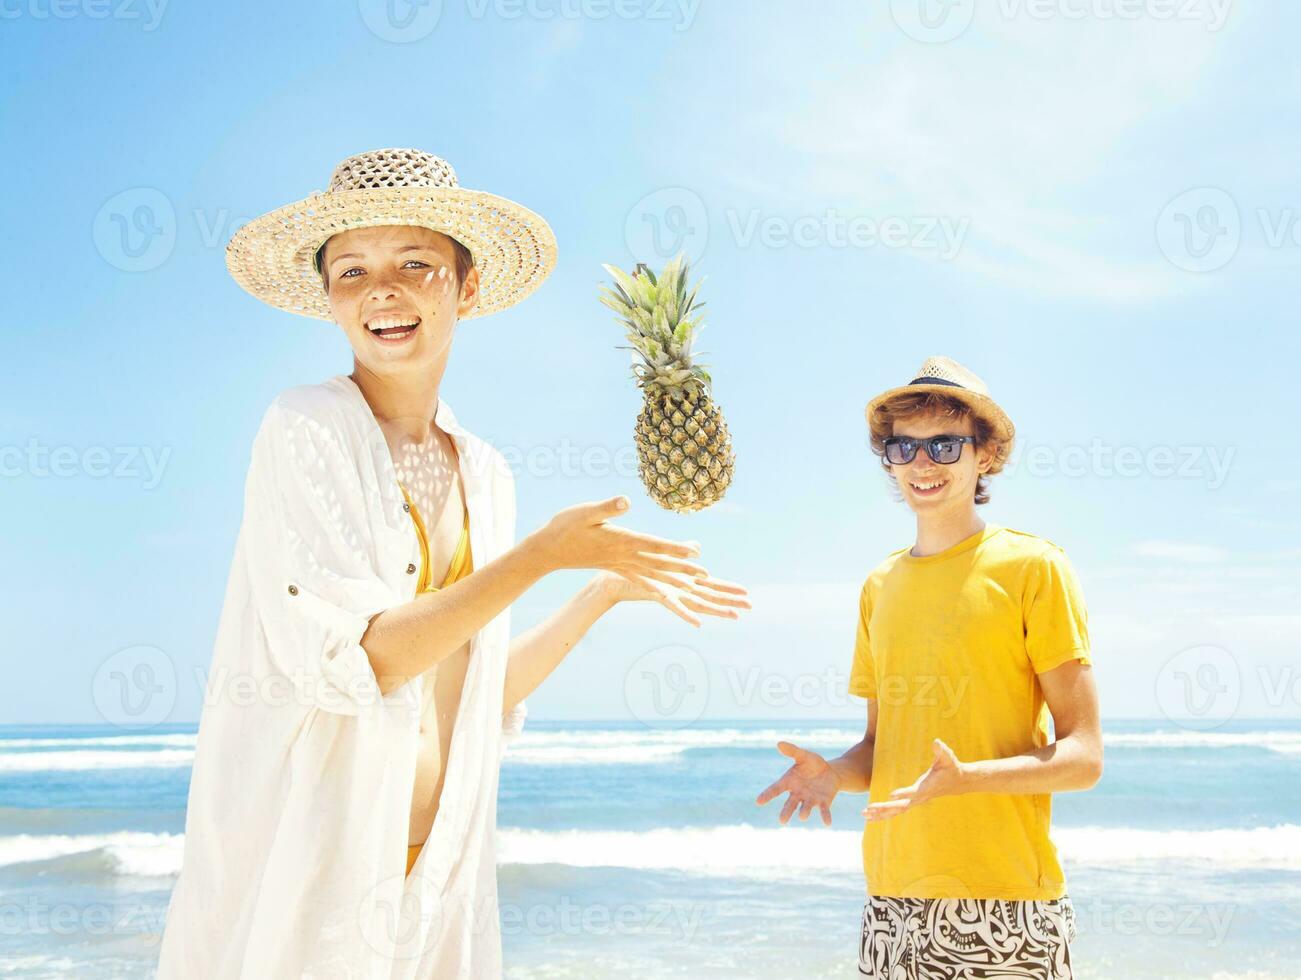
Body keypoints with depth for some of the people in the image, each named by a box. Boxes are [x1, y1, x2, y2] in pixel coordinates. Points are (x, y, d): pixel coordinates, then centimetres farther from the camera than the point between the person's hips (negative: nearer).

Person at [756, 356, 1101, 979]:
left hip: (1005, 906, -4)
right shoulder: (880, 586, 13)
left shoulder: (1032, 566, -3)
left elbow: (1083, 758, -6)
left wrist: (962, 778, -22)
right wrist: (835, 775, -3)